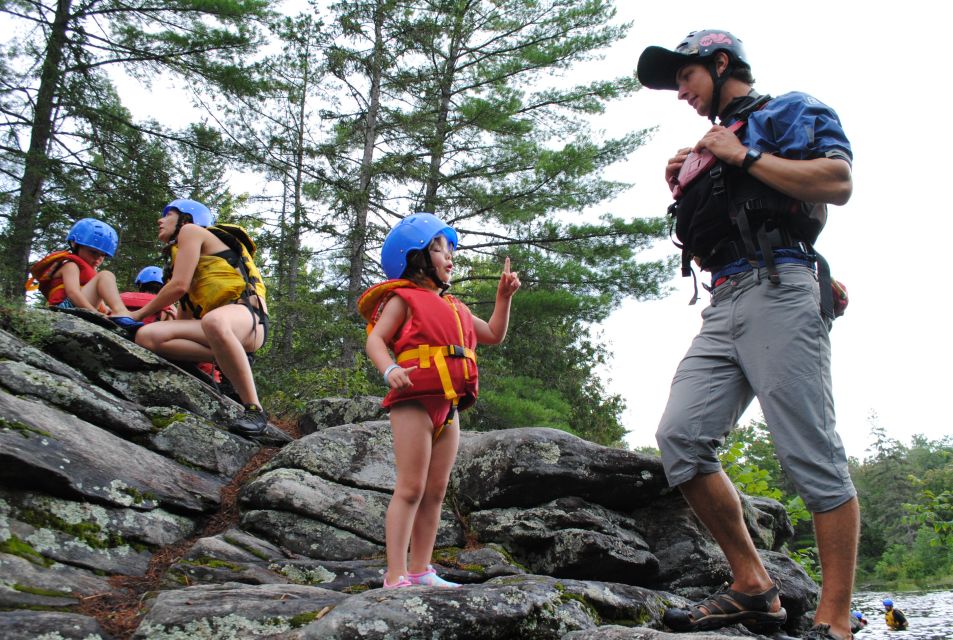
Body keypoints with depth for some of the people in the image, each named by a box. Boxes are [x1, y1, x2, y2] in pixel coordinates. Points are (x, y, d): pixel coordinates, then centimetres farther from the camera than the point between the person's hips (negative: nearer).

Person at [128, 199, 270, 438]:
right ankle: (232, 359, -17)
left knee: (214, 321, -44)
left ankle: (254, 409, -38)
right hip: (215, 322, 8)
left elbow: (179, 285, -3)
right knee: (146, 336, -14)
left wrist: (140, 314, 8)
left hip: (246, 312, -8)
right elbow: (184, 318, 28)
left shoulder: (191, 230, 11)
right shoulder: (180, 252, 34)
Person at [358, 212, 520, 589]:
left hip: (450, 406, 8)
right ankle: (396, 577, -10)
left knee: (435, 492, 6)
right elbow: (376, 339, -9)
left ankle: (421, 572, 10)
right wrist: (390, 370, -28)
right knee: (411, 488, -11)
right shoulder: (403, 298, 3)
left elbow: (493, 335, 31)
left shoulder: (454, 307, 25)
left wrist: (504, 296, 21)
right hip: (415, 401, -8)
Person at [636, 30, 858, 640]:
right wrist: (684, 192, 16)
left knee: (812, 453, -10)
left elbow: (838, 182, -9)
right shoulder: (711, 150, 31)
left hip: (779, 290, -7)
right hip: (723, 308, 8)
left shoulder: (794, 111, 10)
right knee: (680, 435, -8)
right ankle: (753, 586, 0)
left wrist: (743, 157, -3)